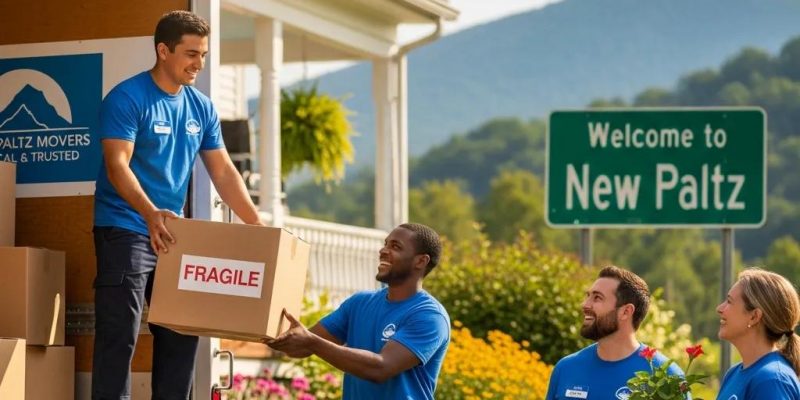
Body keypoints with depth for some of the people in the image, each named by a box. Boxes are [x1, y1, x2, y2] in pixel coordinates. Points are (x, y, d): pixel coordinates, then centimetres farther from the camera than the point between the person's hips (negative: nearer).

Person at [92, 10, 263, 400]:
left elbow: (223, 173, 12)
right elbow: (117, 166, -21)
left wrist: (259, 228, 2)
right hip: (124, 231, -7)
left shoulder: (201, 108, 10)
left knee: (181, 334, 7)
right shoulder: (127, 98, -11)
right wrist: (151, 213, -37)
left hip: (173, 234, 7)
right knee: (119, 336, -10)